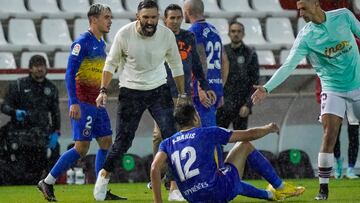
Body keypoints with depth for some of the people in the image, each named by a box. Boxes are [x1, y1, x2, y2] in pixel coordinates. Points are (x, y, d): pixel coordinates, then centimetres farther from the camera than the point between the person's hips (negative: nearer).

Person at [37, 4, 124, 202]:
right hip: (82, 102, -9)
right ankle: (47, 183, 0)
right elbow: (70, 73, -17)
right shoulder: (83, 42, -13)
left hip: (96, 102, 9)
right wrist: (74, 102, -24)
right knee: (82, 147, -9)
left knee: (106, 143, 5)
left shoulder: (101, 43, 14)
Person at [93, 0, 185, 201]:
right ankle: (104, 175, 24)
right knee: (123, 140, -2)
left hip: (159, 90, 2)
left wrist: (182, 95, 9)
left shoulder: (167, 35, -10)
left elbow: (176, 66, 5)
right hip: (131, 92, -2)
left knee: (171, 135, -12)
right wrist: (103, 90, -6)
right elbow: (111, 63, 0)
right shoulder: (125, 34, -15)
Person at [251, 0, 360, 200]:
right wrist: (267, 88, -26)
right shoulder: (305, 37, -10)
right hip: (333, 90, -2)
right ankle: (323, 187, -9)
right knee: (329, 134, -14)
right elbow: (288, 66, -16)